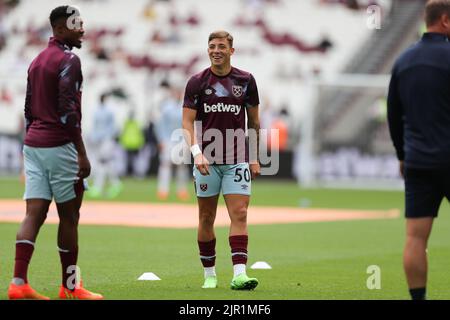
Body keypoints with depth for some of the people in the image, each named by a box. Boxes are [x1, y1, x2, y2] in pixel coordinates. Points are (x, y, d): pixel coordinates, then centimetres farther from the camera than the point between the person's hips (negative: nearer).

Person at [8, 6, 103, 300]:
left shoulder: (37, 61, 17)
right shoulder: (68, 60, -10)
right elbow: (68, 110, -18)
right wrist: (82, 154, -17)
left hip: (33, 144, 8)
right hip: (59, 145, -8)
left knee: (34, 214, 2)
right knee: (69, 216, 1)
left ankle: (19, 283, -7)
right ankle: (70, 287, 8)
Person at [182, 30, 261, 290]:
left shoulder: (245, 80, 6)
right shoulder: (197, 82, 1)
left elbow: (254, 121, 13)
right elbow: (188, 122, -4)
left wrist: (255, 159, 10)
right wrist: (197, 152, -19)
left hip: (237, 160, 0)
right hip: (207, 160, 0)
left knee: (239, 214, -10)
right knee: (206, 218, 5)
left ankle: (239, 274, -16)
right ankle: (209, 274, 16)